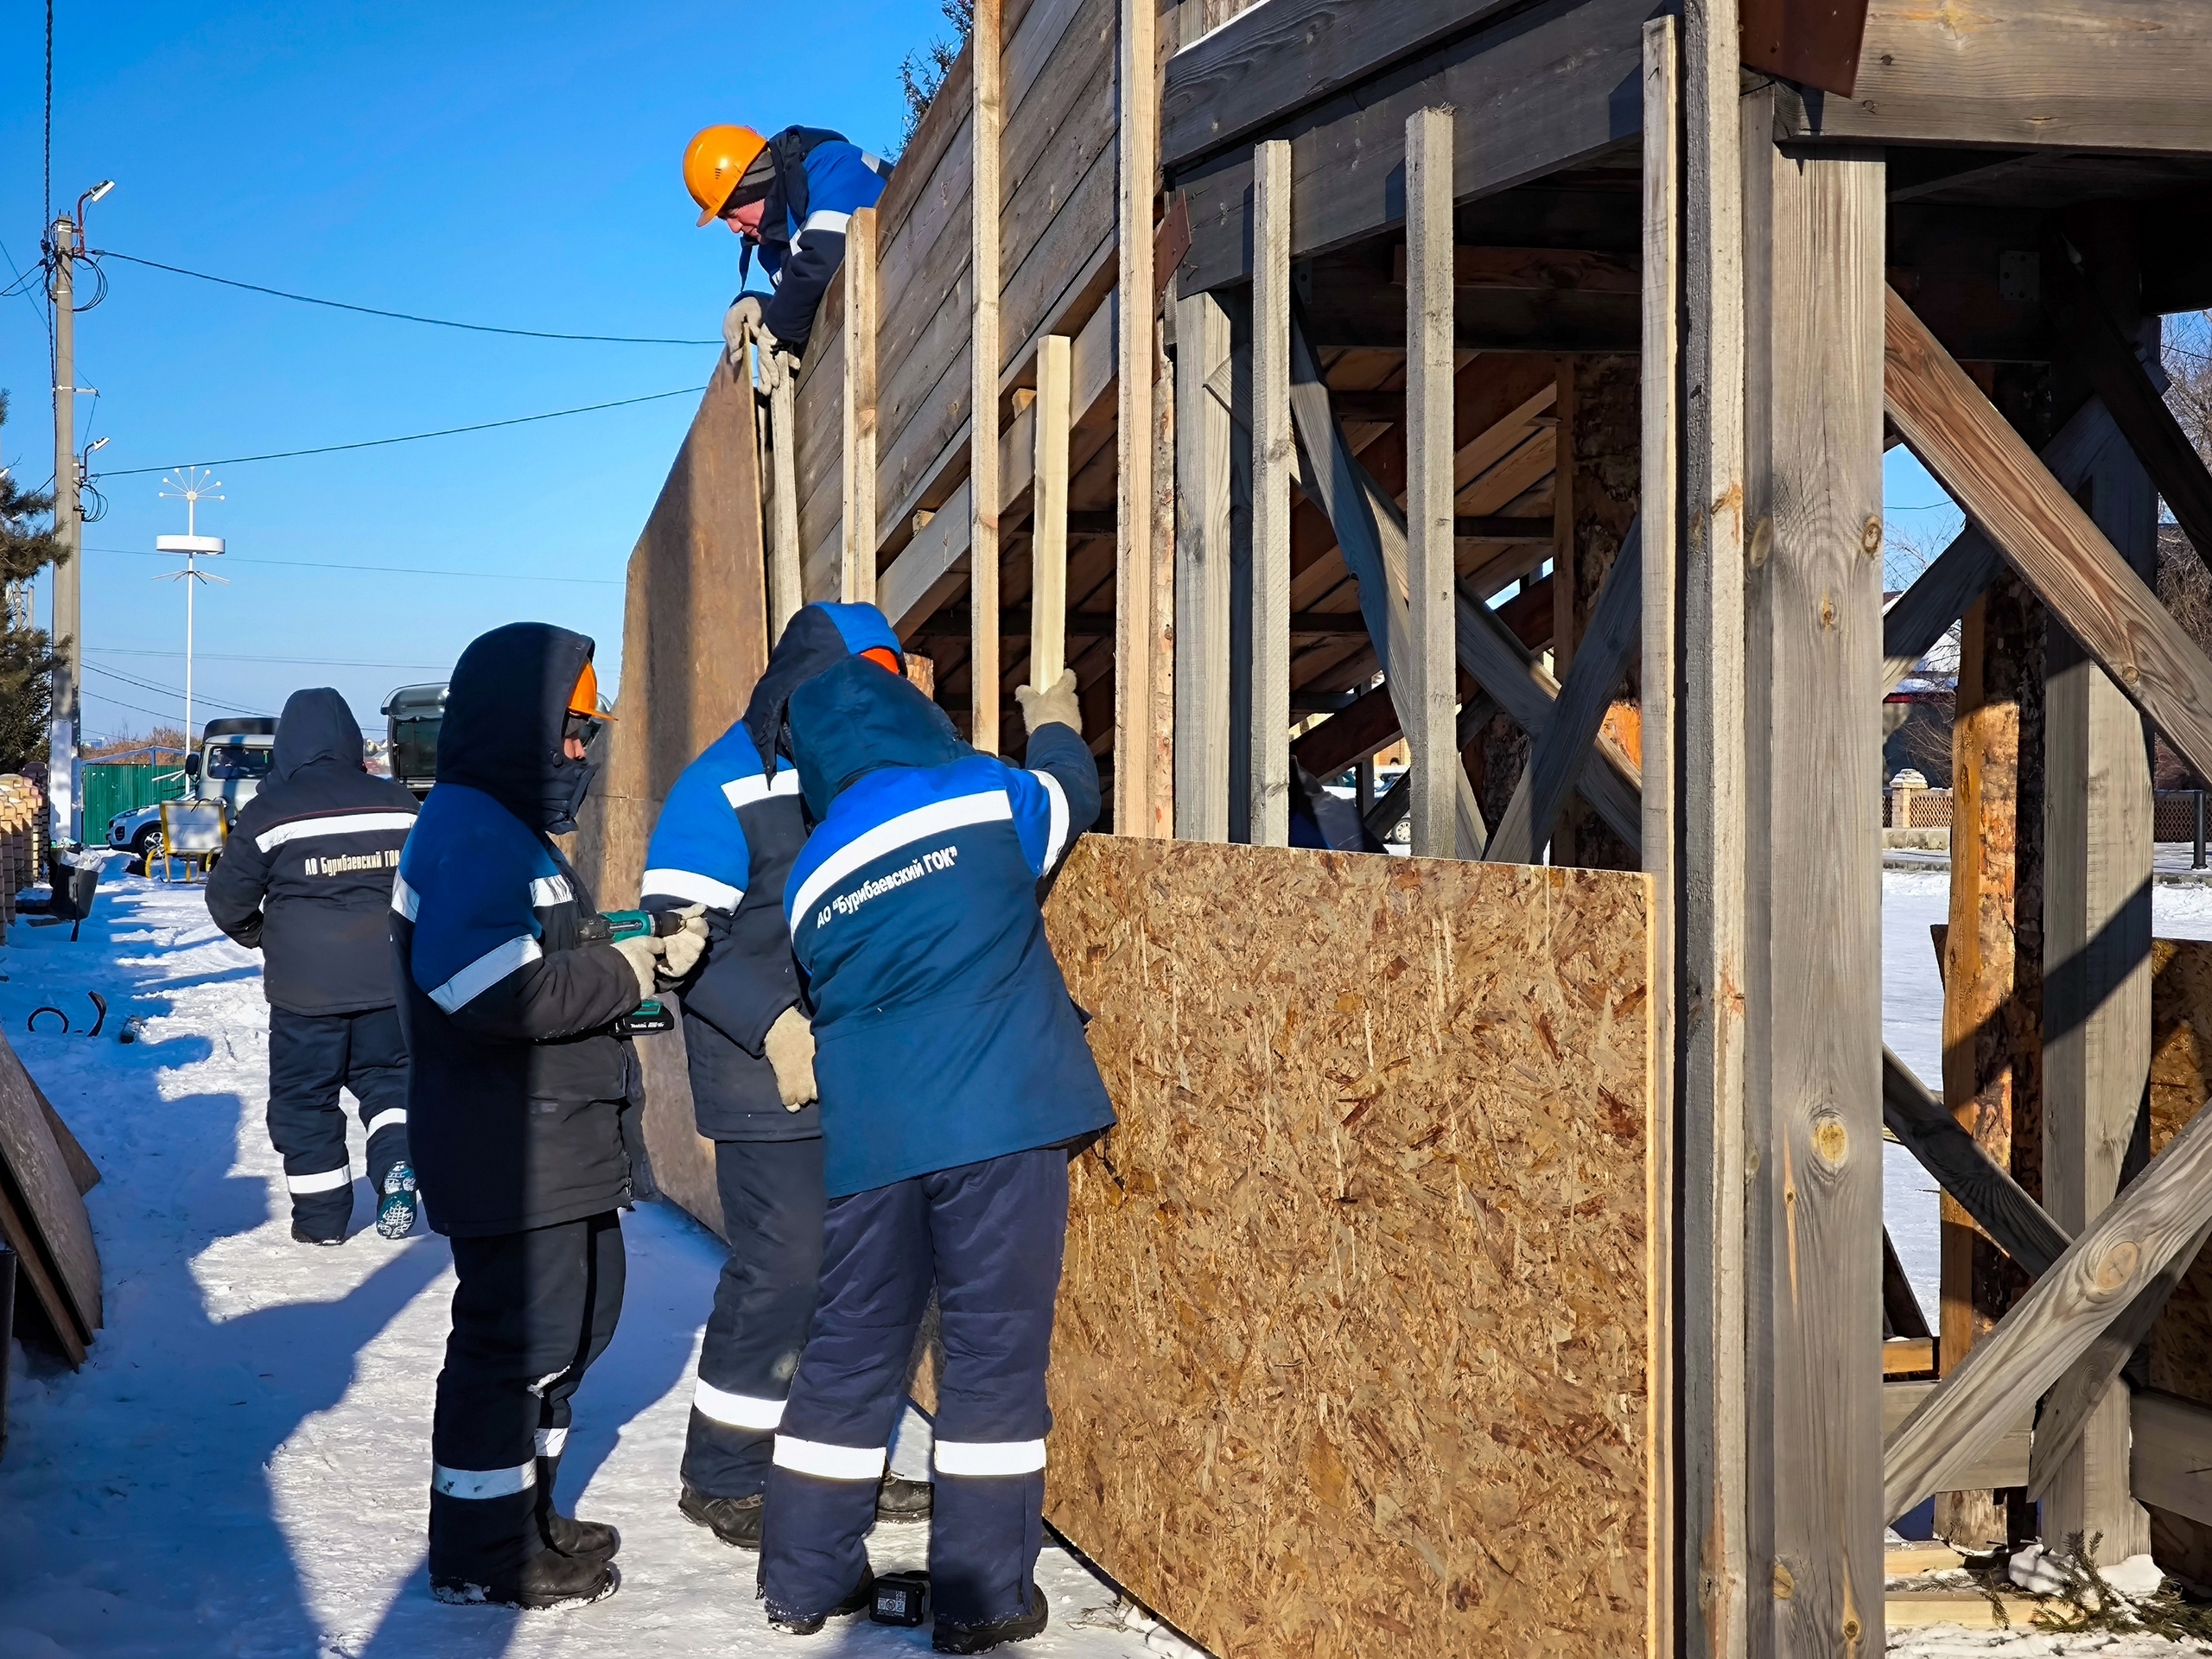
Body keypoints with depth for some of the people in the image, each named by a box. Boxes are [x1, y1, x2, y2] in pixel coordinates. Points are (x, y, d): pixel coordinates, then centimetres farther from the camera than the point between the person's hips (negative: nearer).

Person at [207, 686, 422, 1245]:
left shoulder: (270, 811, -8)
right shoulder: (398, 805, 1)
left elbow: (228, 899, -1)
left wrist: (256, 936, 19)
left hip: (305, 985, -3)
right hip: (388, 982, 3)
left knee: (305, 1097, 10)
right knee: (386, 1075, 17)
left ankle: (321, 1215, 14)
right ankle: (397, 1162, -8)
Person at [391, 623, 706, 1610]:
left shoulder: (507, 829, 17)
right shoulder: (471, 835, -18)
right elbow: (504, 993, -29)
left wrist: (635, 961, 8)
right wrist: (634, 970, -19)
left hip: (555, 1148, 11)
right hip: (510, 1154, -11)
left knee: (573, 1319, 20)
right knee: (515, 1338, -2)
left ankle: (526, 1518, 33)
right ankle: (483, 1557, 11)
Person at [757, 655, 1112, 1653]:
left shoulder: (810, 877, 11)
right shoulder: (985, 795, 1)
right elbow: (1070, 793, 21)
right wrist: (1056, 728, 42)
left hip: (870, 1136, 4)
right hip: (998, 1120, -4)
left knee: (851, 1347, 14)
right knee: (996, 1347, 3)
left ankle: (806, 1579, 22)